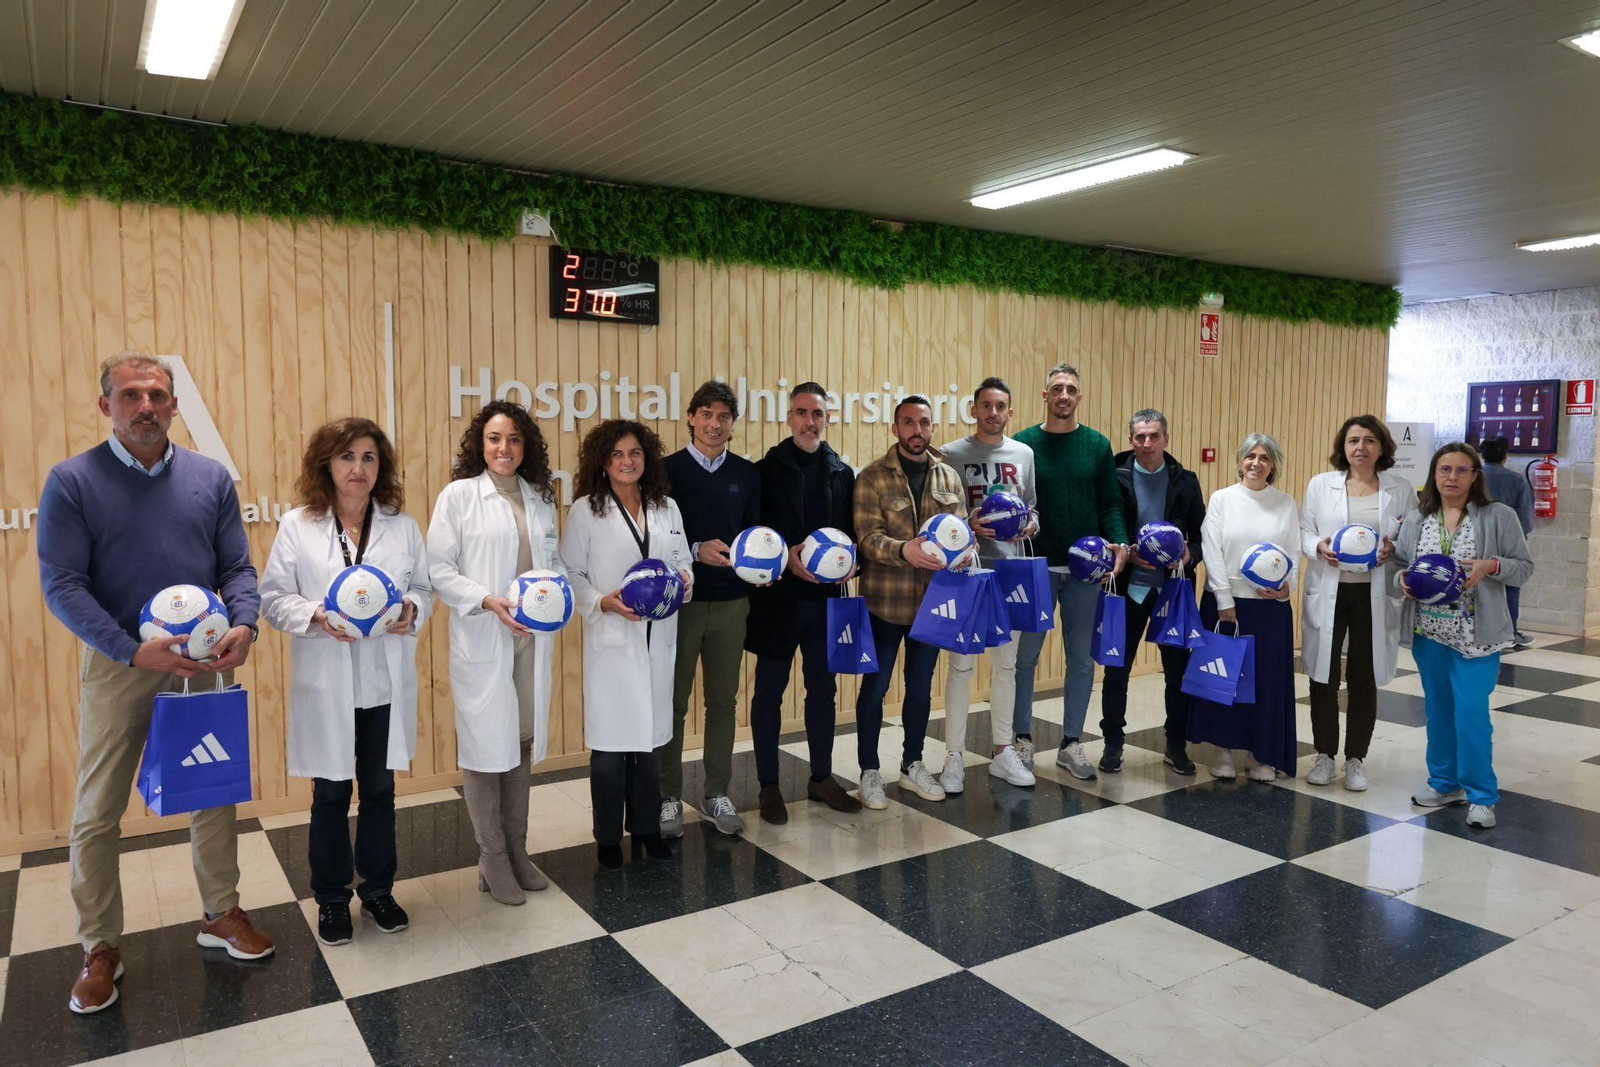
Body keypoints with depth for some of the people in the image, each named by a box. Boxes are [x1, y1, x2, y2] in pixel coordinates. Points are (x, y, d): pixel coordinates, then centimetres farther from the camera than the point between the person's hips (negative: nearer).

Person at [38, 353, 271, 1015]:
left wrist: (243, 624, -16)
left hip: (206, 663, 3)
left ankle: (221, 914, 31)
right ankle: (100, 947, 24)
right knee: (97, 815, 7)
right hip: (117, 664, -2)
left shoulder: (210, 478, 3)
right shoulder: (72, 481, -5)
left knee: (215, 797, 13)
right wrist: (135, 651, -22)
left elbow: (237, 567, 4)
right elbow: (62, 584, -11)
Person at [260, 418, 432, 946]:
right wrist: (316, 616, -20)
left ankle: (378, 889, 32)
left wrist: (411, 609, -14)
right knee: (330, 794, 10)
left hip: (386, 683, 2)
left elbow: (425, 587, 8)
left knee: (379, 790, 14)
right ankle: (331, 898, 28)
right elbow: (273, 597, -3)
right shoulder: (296, 526, -3)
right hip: (325, 685, -2)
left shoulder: (404, 527, 4)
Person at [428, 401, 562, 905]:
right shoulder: (459, 495, -4)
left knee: (522, 744, 13)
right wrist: (489, 601, -18)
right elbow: (438, 568, -7)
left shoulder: (540, 498, 11)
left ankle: (517, 851, 27)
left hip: (532, 639, 5)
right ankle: (492, 860, 17)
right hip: (481, 641, -5)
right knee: (485, 747, 1)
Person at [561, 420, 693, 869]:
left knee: (650, 737, 11)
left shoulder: (667, 508, 10)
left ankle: (646, 828, 26)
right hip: (611, 638, -3)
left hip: (658, 637, 4)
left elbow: (682, 563, 16)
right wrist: (603, 603, -18)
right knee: (609, 742, 0)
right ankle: (609, 838, 17)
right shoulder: (586, 511, -2)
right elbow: (570, 574, -3)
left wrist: (683, 580, -6)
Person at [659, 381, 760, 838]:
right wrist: (696, 550, -20)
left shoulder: (746, 473, 7)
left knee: (723, 700, 10)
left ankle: (717, 794, 23)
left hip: (732, 602, 3)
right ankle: (669, 797, 19)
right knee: (673, 701, 6)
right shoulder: (668, 470, -3)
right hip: (680, 600, -3)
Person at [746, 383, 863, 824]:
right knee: (769, 692, 5)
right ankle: (769, 786, 17)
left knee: (823, 688, 13)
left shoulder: (842, 473, 8)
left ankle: (822, 778, 28)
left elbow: (852, 530, 12)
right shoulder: (767, 470, -4)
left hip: (826, 598, 4)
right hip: (778, 599, -4)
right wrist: (786, 558, -20)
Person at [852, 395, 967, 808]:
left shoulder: (949, 478, 7)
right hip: (885, 601, -4)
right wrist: (905, 550, -32)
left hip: (933, 601, 4)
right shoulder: (873, 477, -7)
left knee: (921, 686, 16)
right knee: (875, 687, 6)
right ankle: (869, 771, 21)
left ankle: (913, 765, 33)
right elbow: (868, 537, -14)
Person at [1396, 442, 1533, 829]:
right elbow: (1400, 563, 14)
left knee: (1471, 713, -6)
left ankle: (1481, 795, 8)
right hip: (1427, 632, 4)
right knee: (1438, 709, 13)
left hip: (1476, 634, -4)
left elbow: (1524, 567, 0)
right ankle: (1445, 782, 27)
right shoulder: (1415, 519, 6)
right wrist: (1404, 579, -8)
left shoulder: (1499, 517, -3)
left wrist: (1491, 566, -19)